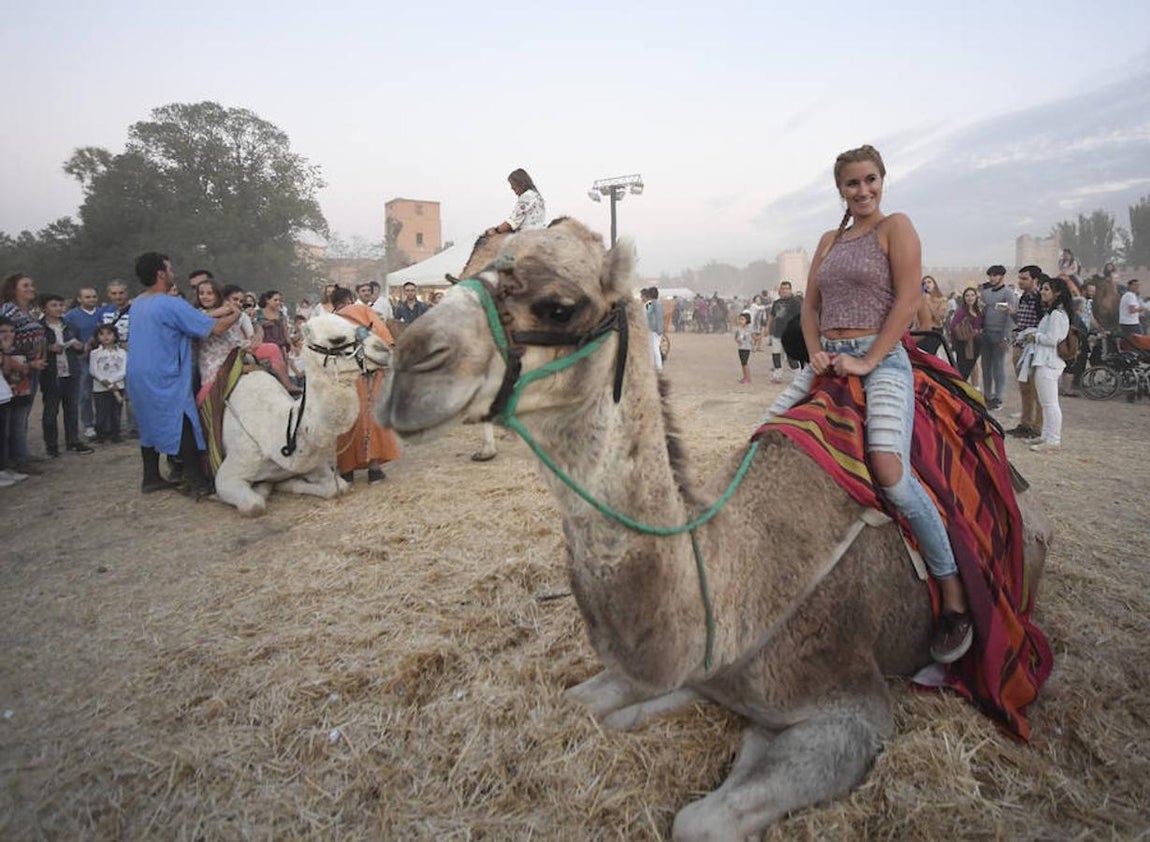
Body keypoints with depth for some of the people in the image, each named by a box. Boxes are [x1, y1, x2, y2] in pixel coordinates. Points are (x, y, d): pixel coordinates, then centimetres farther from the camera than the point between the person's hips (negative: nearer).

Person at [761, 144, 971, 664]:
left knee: (891, 472, -25)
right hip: (827, 360, 7)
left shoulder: (896, 228, 4)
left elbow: (908, 299, -6)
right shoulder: (829, 241, 21)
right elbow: (810, 305, 19)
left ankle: (954, 596, -11)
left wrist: (867, 361, -12)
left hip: (880, 359, -7)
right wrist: (815, 352, 1)